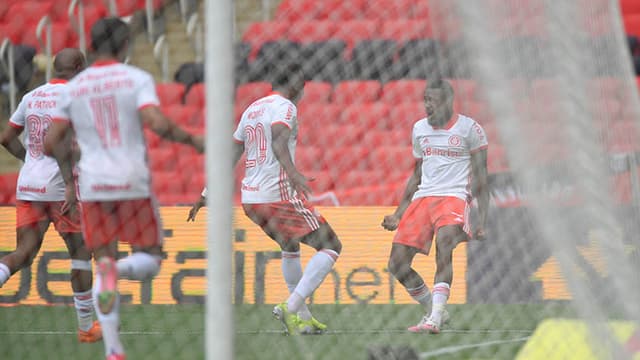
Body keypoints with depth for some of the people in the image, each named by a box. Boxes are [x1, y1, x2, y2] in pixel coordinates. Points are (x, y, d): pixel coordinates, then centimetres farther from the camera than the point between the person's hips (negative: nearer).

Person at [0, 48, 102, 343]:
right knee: (81, 252, 10)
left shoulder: (31, 97, 12)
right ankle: (86, 326, 15)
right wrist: (71, 185, -22)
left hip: (28, 186, 5)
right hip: (59, 186, -5)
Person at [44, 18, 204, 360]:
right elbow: (156, 123, -20)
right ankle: (115, 270, -24)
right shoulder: (138, 78, -4)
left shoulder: (74, 88, 6)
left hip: (93, 186, 3)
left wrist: (66, 155, 28)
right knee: (149, 261, 13)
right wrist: (191, 139, -2)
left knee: (105, 264, 12)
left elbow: (50, 142, 5)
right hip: (133, 182, -3)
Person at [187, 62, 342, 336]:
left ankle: (303, 317, 32)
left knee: (290, 247, 31)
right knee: (331, 246, -3)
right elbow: (278, 141, -27)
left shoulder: (252, 109, 18)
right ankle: (291, 308, -16)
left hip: (250, 198, 9)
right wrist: (292, 172, -44)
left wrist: (207, 195, 26)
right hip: (279, 195, -9)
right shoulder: (285, 107, -6)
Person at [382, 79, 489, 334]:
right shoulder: (420, 129, 15)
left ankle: (434, 319, -36)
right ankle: (435, 310, 14)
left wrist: (482, 221, -6)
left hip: (454, 196, -6)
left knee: (443, 244, -33)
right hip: (422, 198, 6)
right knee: (397, 264, -5)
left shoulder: (469, 128, -1)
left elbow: (480, 179, 0)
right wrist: (398, 215, 20)